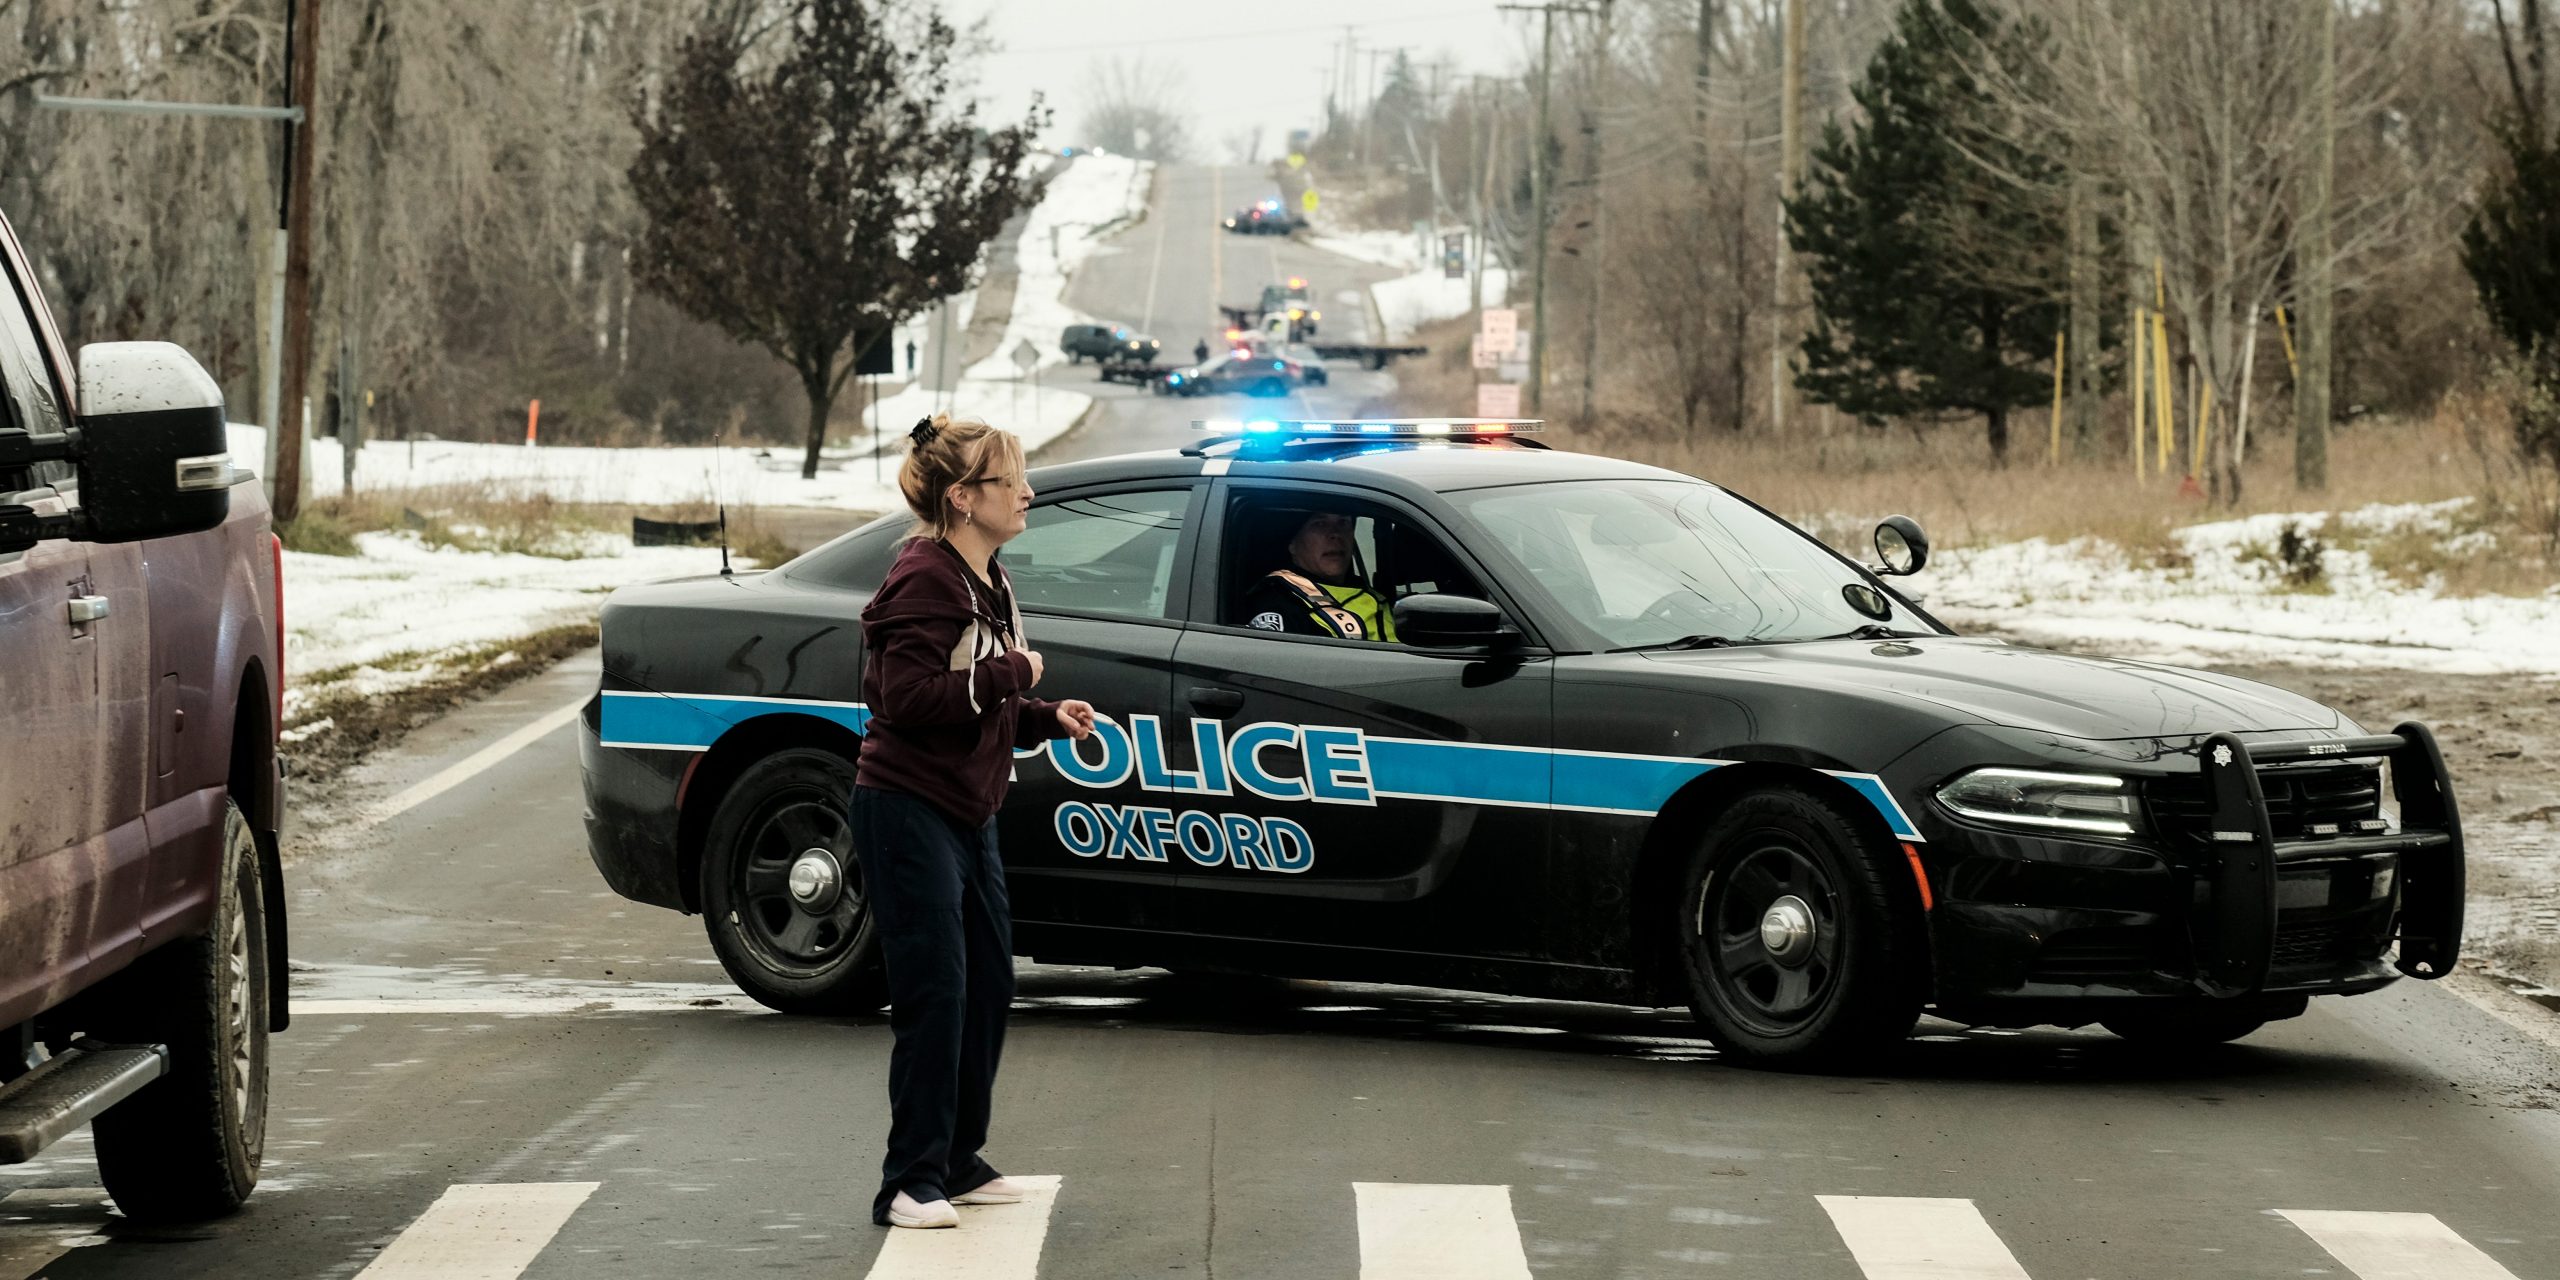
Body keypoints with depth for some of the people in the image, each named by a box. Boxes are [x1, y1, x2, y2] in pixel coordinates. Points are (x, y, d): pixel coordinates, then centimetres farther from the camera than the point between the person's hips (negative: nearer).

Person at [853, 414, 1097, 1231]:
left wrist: (1047, 719, 8)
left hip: (966, 815, 10)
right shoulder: (925, 580, -15)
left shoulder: (988, 584, 15)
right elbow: (909, 697, -24)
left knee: (989, 986, 12)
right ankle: (911, 1183, -5)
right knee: (935, 994, -10)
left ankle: (959, 1163, 23)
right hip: (908, 811, -10)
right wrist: (1011, 675, -18)